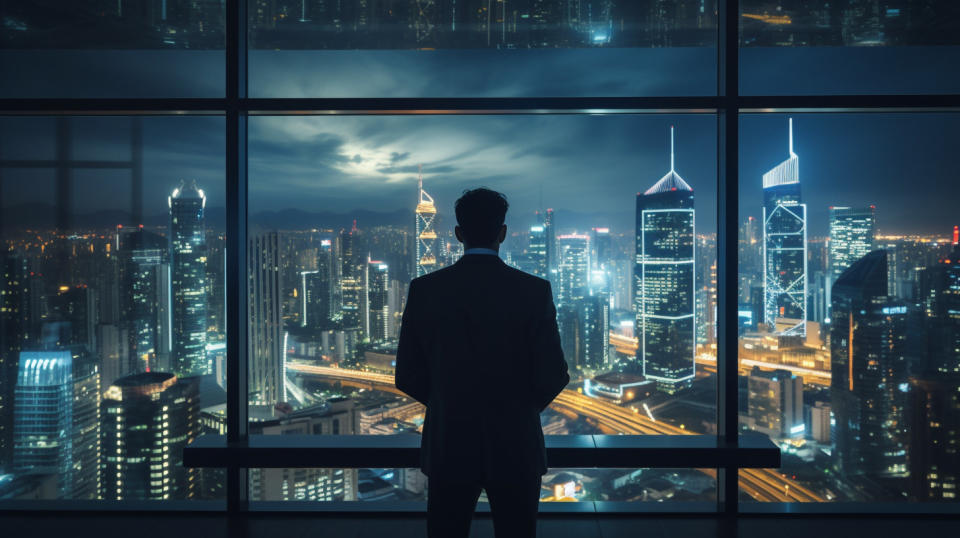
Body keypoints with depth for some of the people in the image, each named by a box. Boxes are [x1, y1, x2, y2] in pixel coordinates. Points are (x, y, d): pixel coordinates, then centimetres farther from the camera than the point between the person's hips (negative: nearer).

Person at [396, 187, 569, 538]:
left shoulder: (424, 289, -8)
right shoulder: (534, 291, -11)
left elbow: (408, 376, -3)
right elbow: (553, 376, -9)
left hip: (447, 444, 1)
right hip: (515, 445, -1)